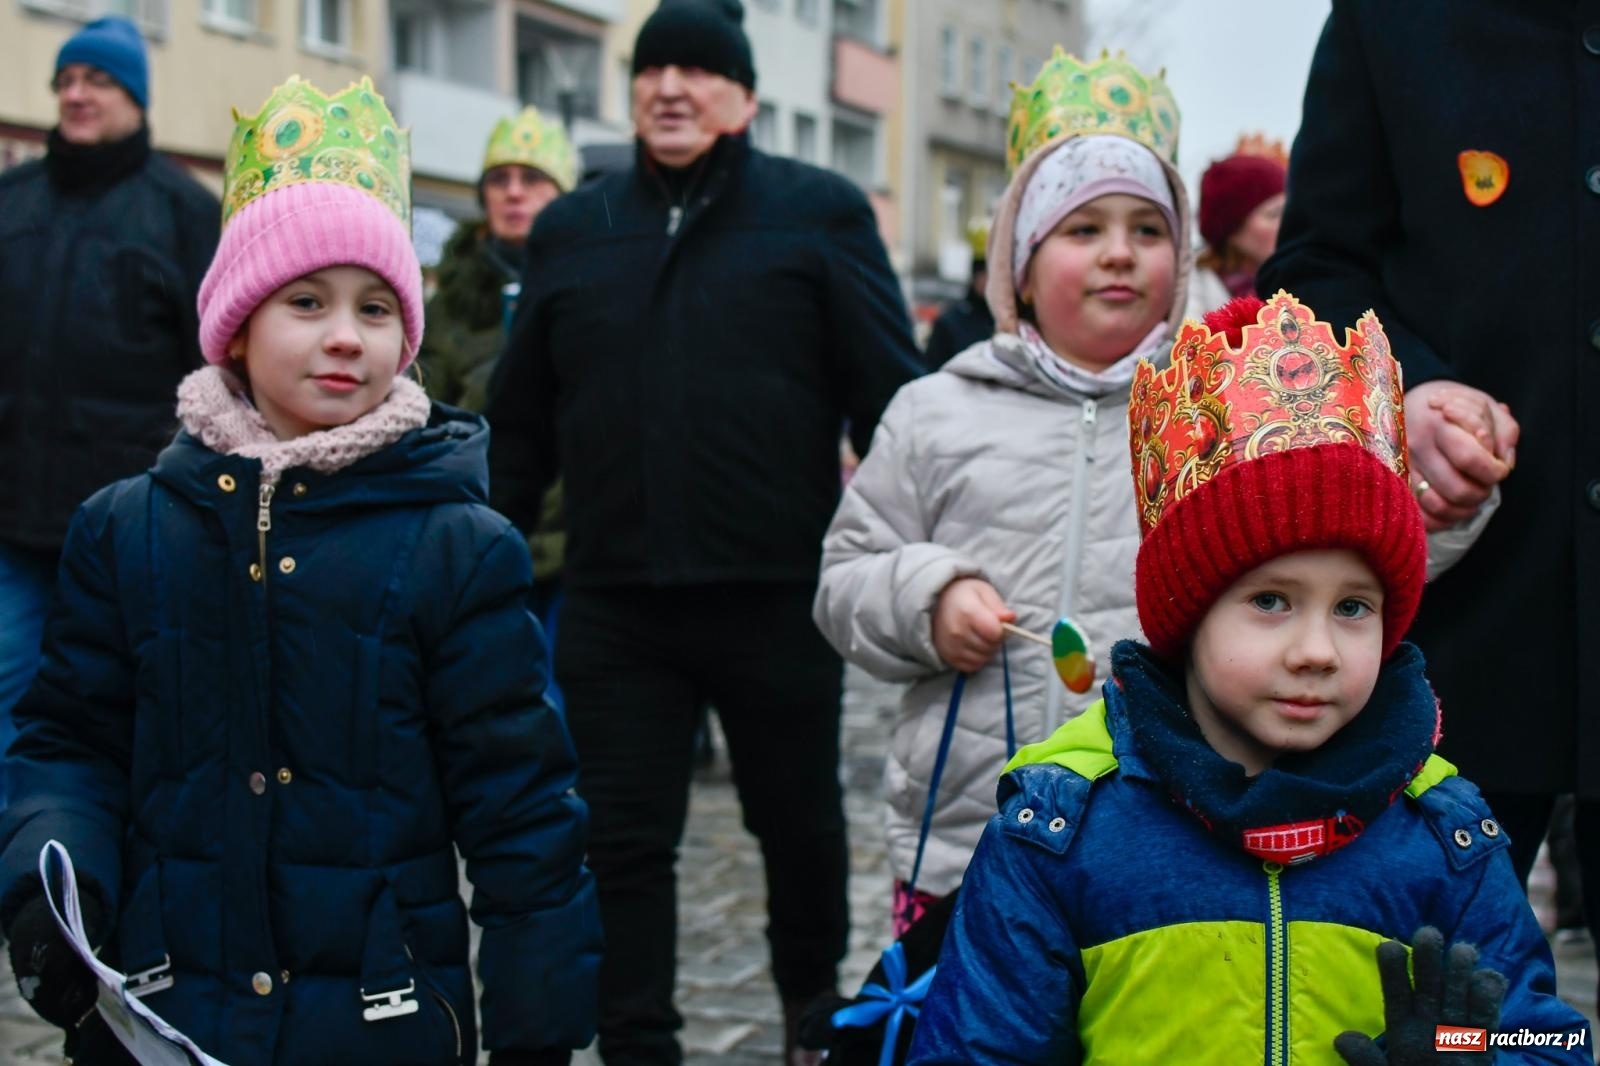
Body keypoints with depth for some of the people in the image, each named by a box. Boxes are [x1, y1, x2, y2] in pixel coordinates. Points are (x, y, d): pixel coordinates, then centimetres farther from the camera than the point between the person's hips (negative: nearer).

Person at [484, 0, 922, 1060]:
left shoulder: (818, 212, 1)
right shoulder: (571, 230, 11)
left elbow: (890, 396, -3)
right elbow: (520, 419, 13)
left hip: (779, 592, -2)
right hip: (613, 603, 2)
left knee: (799, 818, 15)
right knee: (624, 842, 4)